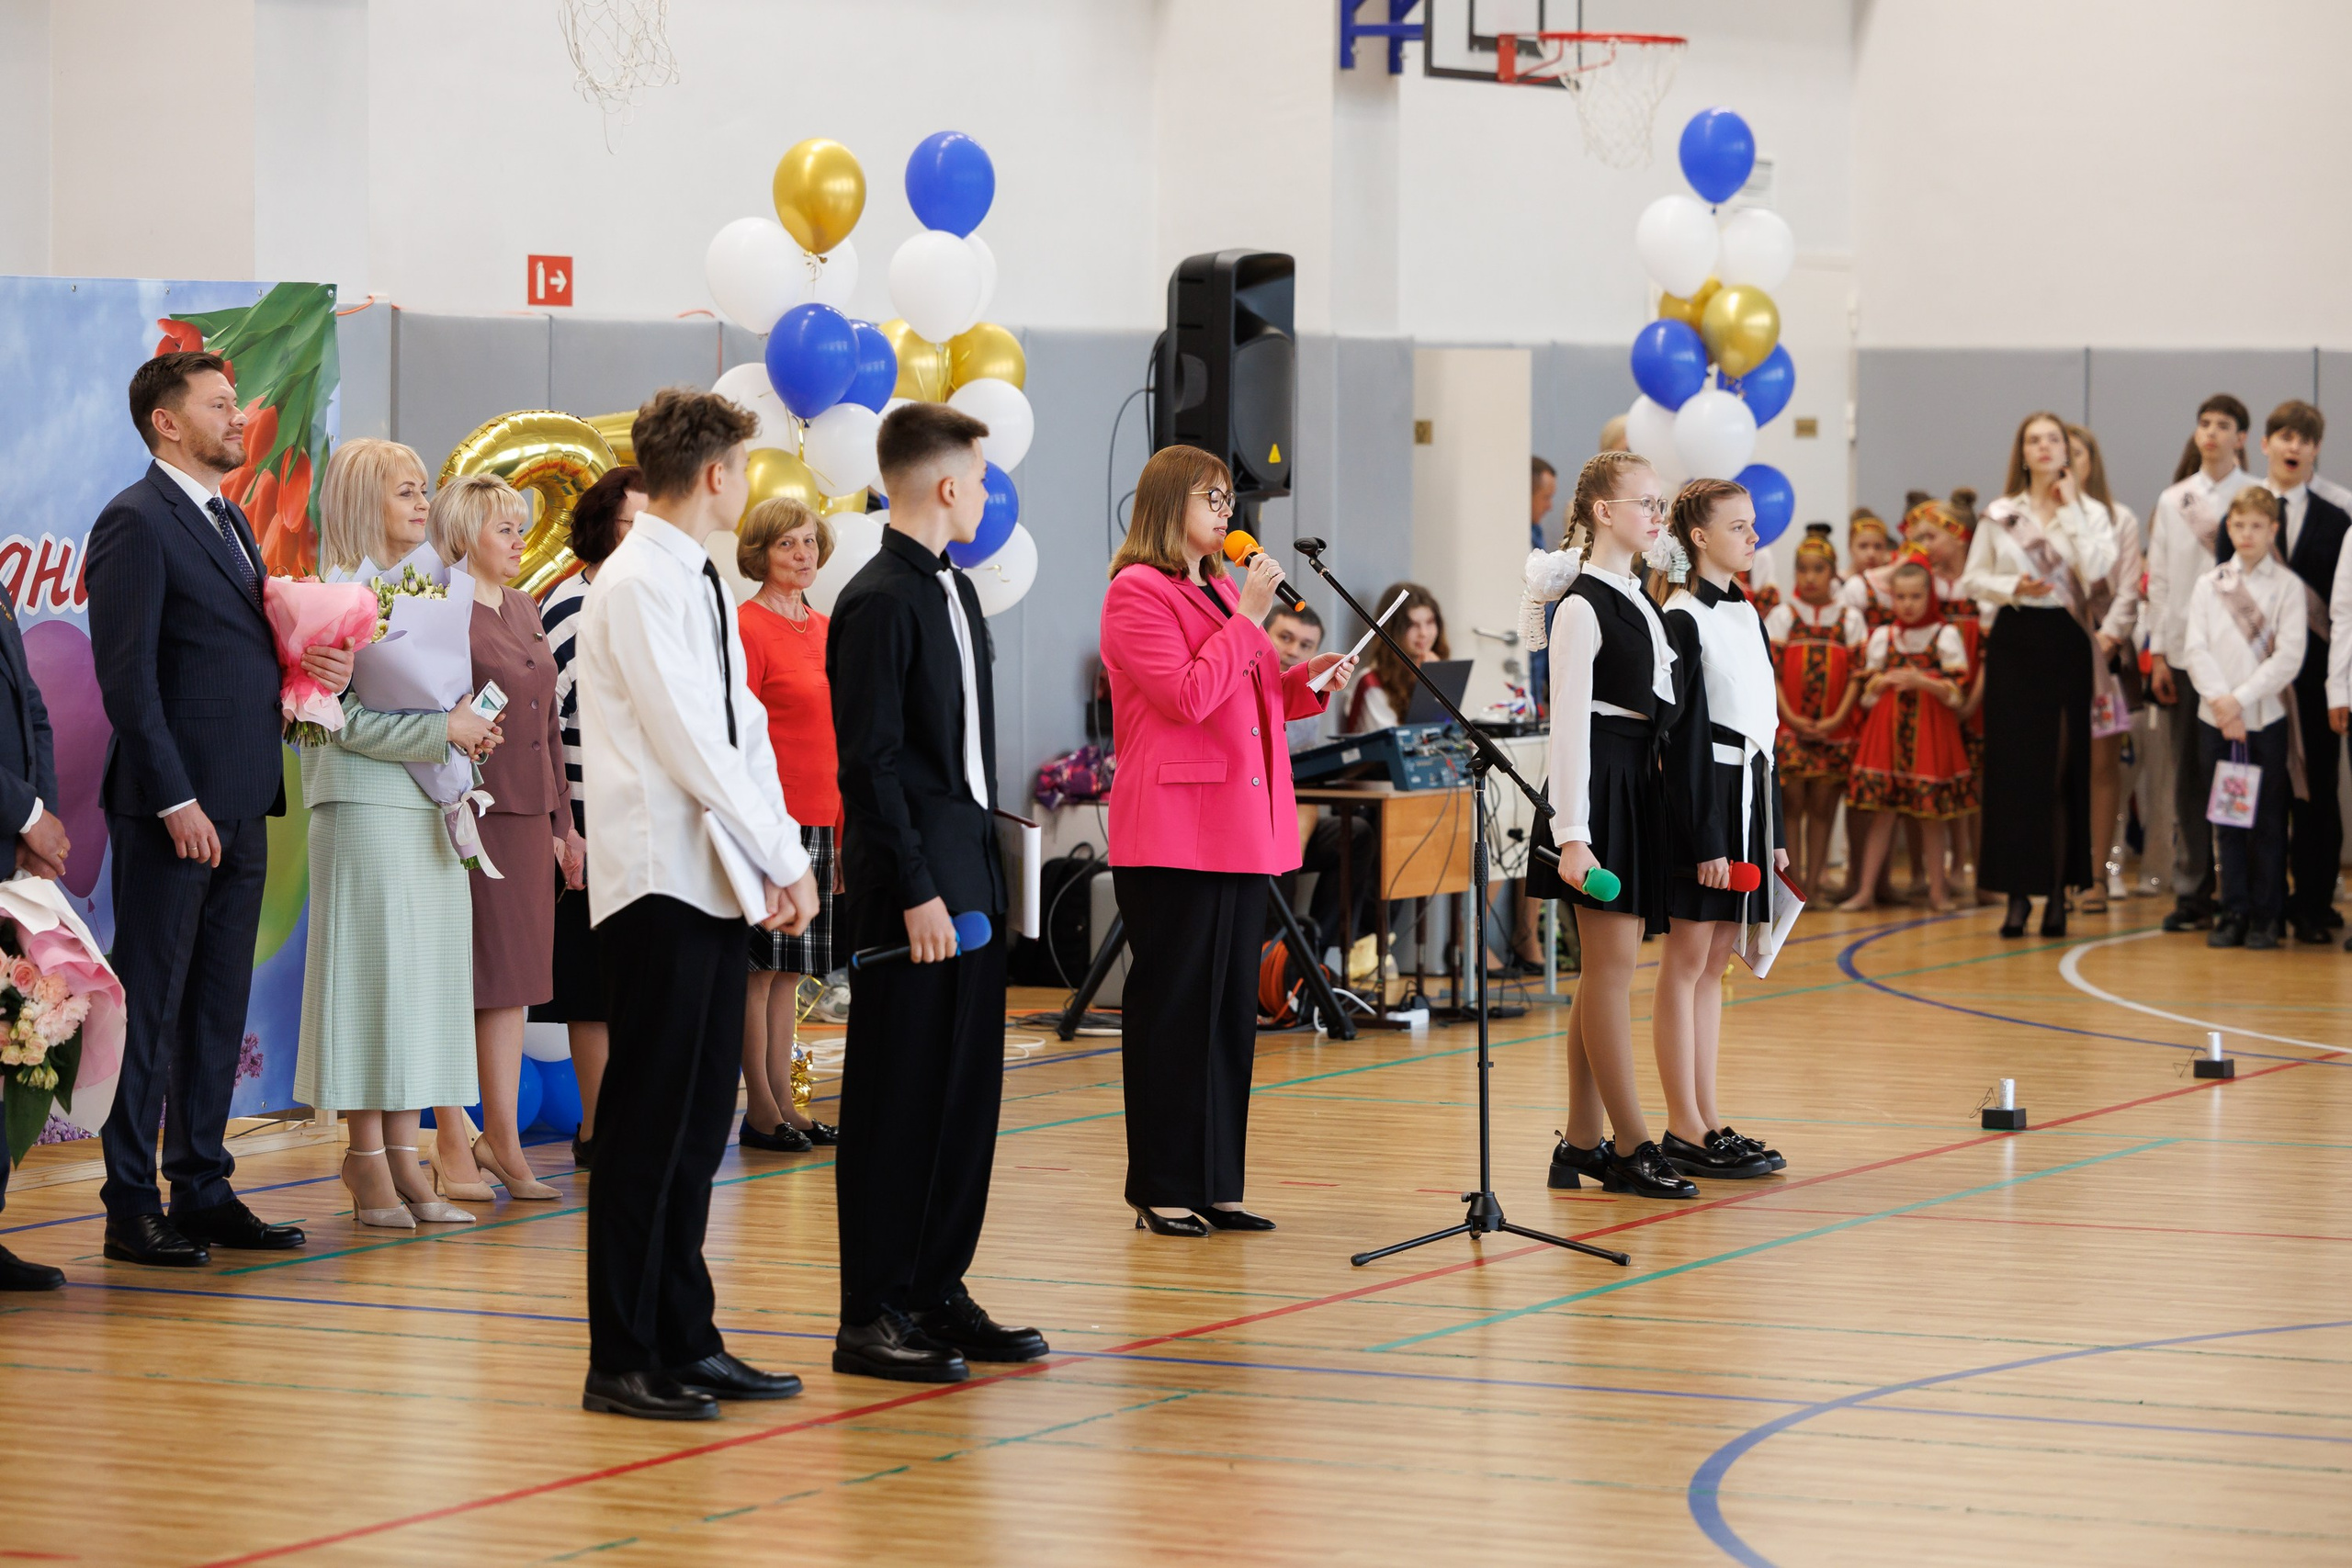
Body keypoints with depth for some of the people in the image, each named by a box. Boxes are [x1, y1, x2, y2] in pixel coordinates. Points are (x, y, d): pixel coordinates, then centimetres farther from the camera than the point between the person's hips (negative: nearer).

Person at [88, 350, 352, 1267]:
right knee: (150, 1008, -3)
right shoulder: (137, 523, -10)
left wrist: (318, 665, 3)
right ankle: (131, 1208, 1)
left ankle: (204, 1192, 17)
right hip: (173, 809, -9)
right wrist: (175, 800, -19)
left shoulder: (228, 522, 18)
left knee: (218, 1008, 11)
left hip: (239, 809, 9)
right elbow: (126, 676, -15)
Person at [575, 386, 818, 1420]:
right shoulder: (639, 586, -13)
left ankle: (684, 1342, 18)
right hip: (660, 884, -9)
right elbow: (690, 744, -16)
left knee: (699, 1121, 11)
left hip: (718, 883, 9)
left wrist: (785, 857, 3)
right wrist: (782, 861, -10)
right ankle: (622, 1362, -2)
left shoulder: (696, 584, 17)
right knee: (649, 1123, -6)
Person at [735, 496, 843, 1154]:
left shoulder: (825, 629, 14)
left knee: (790, 970, 11)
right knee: (762, 966, -2)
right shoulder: (748, 627, -9)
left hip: (819, 821, 7)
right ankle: (761, 1112, 3)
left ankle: (784, 1105, 16)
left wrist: (845, 829, 15)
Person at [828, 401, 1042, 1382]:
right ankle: (873, 1317, 1)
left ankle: (937, 1293, 19)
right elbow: (869, 763, -17)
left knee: (967, 1094, 11)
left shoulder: (954, 591, 16)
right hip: (912, 888, -9)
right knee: (899, 1102, -4)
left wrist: (984, 865, 15)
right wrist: (915, 889, -19)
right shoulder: (879, 602, -13)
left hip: (969, 880, 9)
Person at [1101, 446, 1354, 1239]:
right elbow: (1186, 697, -19)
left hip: (1243, 830, 9)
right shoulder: (1138, 592, -8)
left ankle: (1217, 1186, 14)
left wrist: (1306, 681, 7)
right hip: (1174, 833, -9)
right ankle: (1163, 1191, 2)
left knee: (1233, 1008, 9)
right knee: (1175, 1008, -3)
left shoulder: (1224, 590, 18)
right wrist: (1248, 616, -16)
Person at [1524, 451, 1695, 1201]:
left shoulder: (1638, 601, 16)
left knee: (1607, 970, 10)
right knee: (1613, 964, -7)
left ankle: (1582, 1143, 13)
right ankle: (1632, 1148, -5)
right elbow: (1568, 725, -15)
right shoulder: (1583, 606, -10)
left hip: (1640, 786, 9)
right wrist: (1572, 835, -21)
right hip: (1600, 786, -9)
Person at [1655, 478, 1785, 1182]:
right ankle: (1684, 1131, -2)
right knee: (1687, 960, -4)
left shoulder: (1745, 615, 15)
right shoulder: (1684, 619, -11)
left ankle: (1707, 1123, 13)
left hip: (1749, 796, 8)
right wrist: (1704, 839, -19)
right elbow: (1684, 735, -15)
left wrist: (1775, 830, 15)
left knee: (1714, 963, 10)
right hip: (1705, 793, -8)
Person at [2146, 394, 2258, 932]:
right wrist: (2158, 653, 6)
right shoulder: (2173, 501, 12)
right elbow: (2159, 579, 12)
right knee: (2189, 776, 4)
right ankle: (2191, 893, 9)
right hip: (2183, 650, 3)